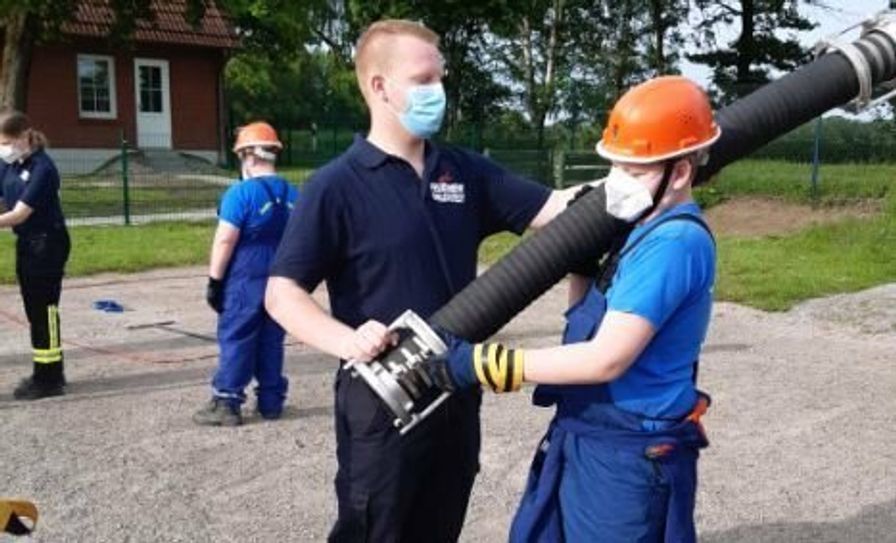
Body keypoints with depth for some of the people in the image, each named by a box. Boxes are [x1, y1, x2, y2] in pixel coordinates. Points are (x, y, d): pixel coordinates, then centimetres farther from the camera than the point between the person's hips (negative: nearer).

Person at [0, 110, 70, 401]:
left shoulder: (42, 168, -19)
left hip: (47, 244, -8)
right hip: (25, 243, 8)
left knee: (44, 310, -3)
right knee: (34, 310, 13)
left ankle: (49, 379, 6)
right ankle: (48, 372, 25)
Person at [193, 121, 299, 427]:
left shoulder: (241, 192, -13)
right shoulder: (292, 195, 8)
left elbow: (225, 241, -15)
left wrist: (214, 280, -8)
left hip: (245, 281, -6)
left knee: (236, 341, 1)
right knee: (272, 341, 12)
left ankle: (226, 404, 5)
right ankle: (271, 401, 17)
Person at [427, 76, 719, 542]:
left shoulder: (676, 241, -22)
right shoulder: (649, 232, 8)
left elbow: (607, 358, -26)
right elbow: (587, 316, 17)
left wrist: (482, 363, -23)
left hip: (629, 456, -9)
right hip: (583, 441, 9)